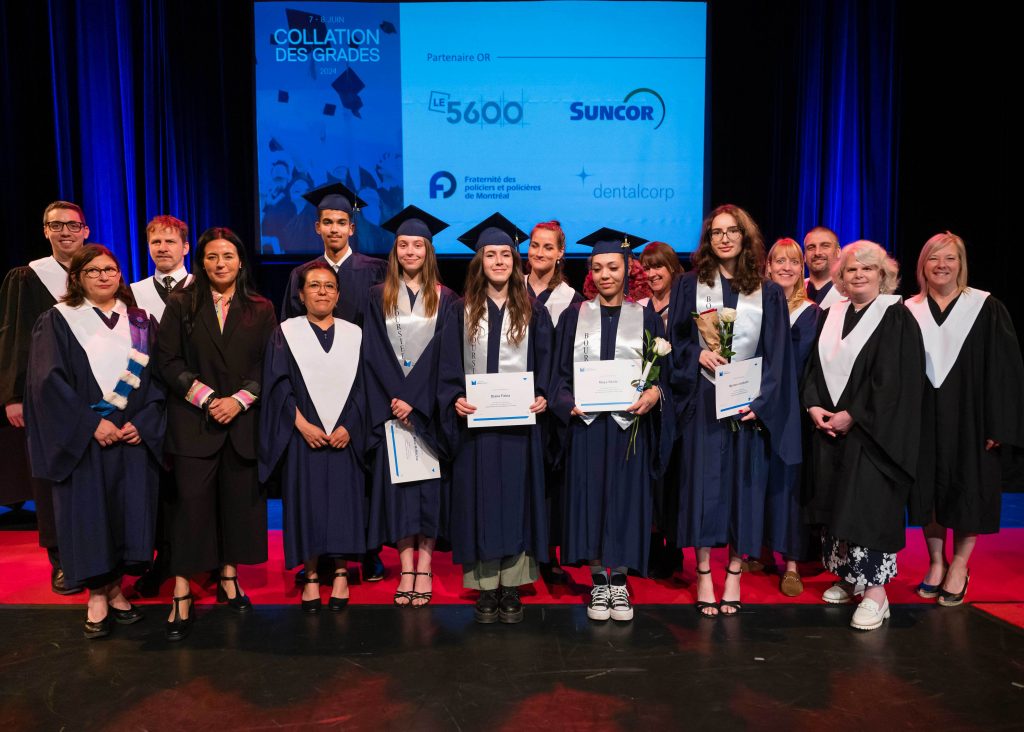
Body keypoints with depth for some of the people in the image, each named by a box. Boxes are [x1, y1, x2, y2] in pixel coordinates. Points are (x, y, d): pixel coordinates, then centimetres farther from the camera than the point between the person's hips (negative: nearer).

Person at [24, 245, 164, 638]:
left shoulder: (142, 322, 9)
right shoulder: (57, 321, 1)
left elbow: (158, 378, 6)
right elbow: (49, 380, -8)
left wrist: (142, 422, -8)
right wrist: (91, 423, -16)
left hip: (134, 438, 3)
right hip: (82, 440, -2)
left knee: (129, 513, 6)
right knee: (89, 516, 2)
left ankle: (115, 589, 22)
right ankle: (96, 596, 17)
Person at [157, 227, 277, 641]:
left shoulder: (261, 309, 7)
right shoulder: (181, 305, 5)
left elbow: (270, 366, 3)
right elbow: (167, 361, -1)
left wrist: (239, 400, -10)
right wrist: (205, 397, -11)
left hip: (243, 421, 2)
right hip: (192, 421, -1)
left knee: (238, 501, 7)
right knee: (191, 504, -4)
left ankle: (228, 576, 23)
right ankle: (181, 596, 4)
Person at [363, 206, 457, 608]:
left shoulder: (445, 299, 5)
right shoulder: (379, 297, 7)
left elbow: (446, 357, -2)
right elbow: (373, 354, 1)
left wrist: (415, 402, -12)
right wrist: (394, 399, -10)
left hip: (430, 407, 0)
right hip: (391, 404, 1)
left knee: (429, 482, 1)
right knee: (396, 481, 1)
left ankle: (425, 568, 9)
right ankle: (406, 569, 8)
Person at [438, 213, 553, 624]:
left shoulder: (532, 312, 7)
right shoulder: (463, 312, 6)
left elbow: (545, 363, 5)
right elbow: (449, 367, 4)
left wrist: (542, 397, -12)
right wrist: (455, 399, -13)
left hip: (520, 421, 0)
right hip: (474, 422, 0)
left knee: (516, 498, 3)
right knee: (480, 501, 3)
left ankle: (511, 589, 14)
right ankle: (486, 588, 14)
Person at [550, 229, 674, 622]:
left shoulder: (645, 317, 6)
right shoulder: (574, 316, 7)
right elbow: (560, 372, 5)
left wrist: (653, 393, -18)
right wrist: (568, 402, -14)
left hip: (629, 424, 0)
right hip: (586, 423, 1)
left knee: (625, 499, 4)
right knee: (590, 498, 4)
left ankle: (619, 583, 18)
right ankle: (598, 584, 18)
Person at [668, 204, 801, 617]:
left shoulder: (768, 293, 6)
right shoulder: (690, 286, 5)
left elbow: (776, 355, 1)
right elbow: (675, 340, 5)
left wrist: (759, 403, -10)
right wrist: (698, 355, -15)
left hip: (750, 405, 1)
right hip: (703, 402, -1)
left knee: (743, 486, 4)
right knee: (704, 483, -1)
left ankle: (733, 574, 16)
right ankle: (703, 576, 9)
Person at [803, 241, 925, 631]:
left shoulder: (896, 317, -5)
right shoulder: (830, 316, 12)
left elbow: (897, 379, -13)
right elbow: (813, 367, 12)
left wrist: (853, 416, -15)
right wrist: (814, 406, -5)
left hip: (871, 431, -6)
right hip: (828, 426, 6)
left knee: (869, 505, -7)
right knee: (835, 504, 10)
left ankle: (875, 591, 0)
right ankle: (847, 576, 24)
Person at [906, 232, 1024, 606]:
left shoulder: (987, 309, -2)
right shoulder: (909, 311, 4)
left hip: (969, 417, -2)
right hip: (923, 419, 2)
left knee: (967, 493, 5)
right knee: (929, 492, 8)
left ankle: (959, 568, 21)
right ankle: (936, 563, 23)